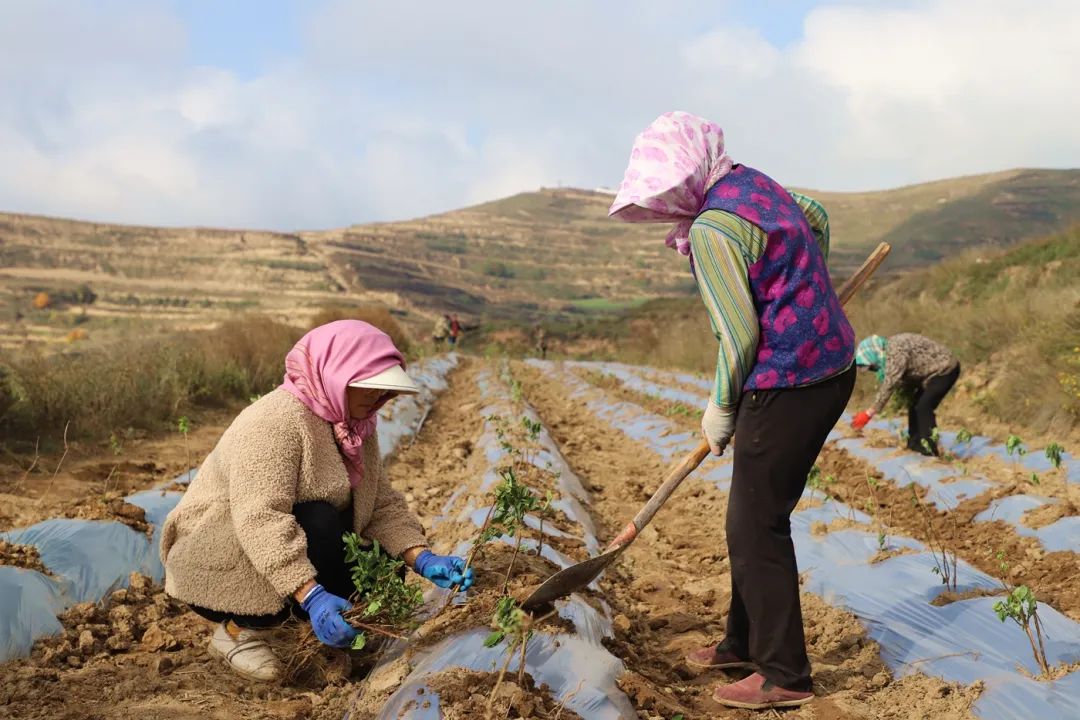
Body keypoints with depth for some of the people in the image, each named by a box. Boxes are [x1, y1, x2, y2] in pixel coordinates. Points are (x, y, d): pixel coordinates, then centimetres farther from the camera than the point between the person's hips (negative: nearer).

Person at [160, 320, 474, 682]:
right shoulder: (275, 421, -27)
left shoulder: (357, 427, 1)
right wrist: (312, 597, -44)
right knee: (319, 521, -31)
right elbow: (260, 518, -36)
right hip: (214, 563, -8)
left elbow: (382, 504, -2)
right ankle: (240, 629, -14)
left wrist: (423, 559, -18)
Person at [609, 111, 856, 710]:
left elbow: (740, 336, -20)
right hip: (830, 368, 10)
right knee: (756, 519, 19)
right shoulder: (755, 184, 9)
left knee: (756, 529, -1)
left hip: (786, 386, -10)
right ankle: (744, 644, 31)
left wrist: (721, 411, -6)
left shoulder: (711, 230, -20)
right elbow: (817, 217, 29)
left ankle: (783, 675, 8)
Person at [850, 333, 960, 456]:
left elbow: (889, 384, -29)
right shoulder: (890, 350, 3)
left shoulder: (896, 350, -27)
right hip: (934, 372, 10)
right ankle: (914, 445, 18)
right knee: (915, 407, 10)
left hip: (945, 370, -10)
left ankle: (929, 450, -12)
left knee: (923, 408, -16)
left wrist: (869, 413, -28)